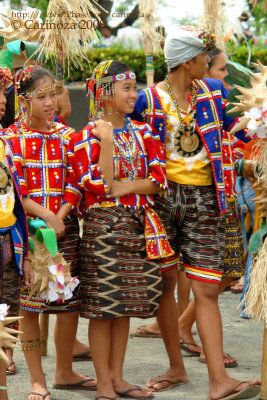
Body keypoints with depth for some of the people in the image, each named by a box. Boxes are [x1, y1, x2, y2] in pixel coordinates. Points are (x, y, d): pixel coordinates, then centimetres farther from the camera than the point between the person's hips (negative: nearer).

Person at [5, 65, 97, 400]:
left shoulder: (66, 135, 9)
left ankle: (64, 372, 22)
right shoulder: (12, 138, -2)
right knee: (29, 305, 0)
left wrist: (62, 216, -8)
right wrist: (46, 215, -18)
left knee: (71, 302, 6)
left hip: (65, 228, 4)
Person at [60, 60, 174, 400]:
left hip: (138, 227, 5)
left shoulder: (143, 133, 10)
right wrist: (106, 141, -20)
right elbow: (100, 185, -16)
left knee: (125, 306, 10)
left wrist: (126, 187, -13)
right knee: (102, 307, -2)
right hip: (103, 226, -5)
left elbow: (158, 178, 2)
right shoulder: (88, 137, -6)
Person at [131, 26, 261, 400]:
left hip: (204, 201, 1)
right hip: (161, 198, -1)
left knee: (207, 291, -6)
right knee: (164, 283, 6)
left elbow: (242, 129, 19)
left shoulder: (213, 92, 8)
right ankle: (176, 367, 22)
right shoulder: (148, 99, -1)